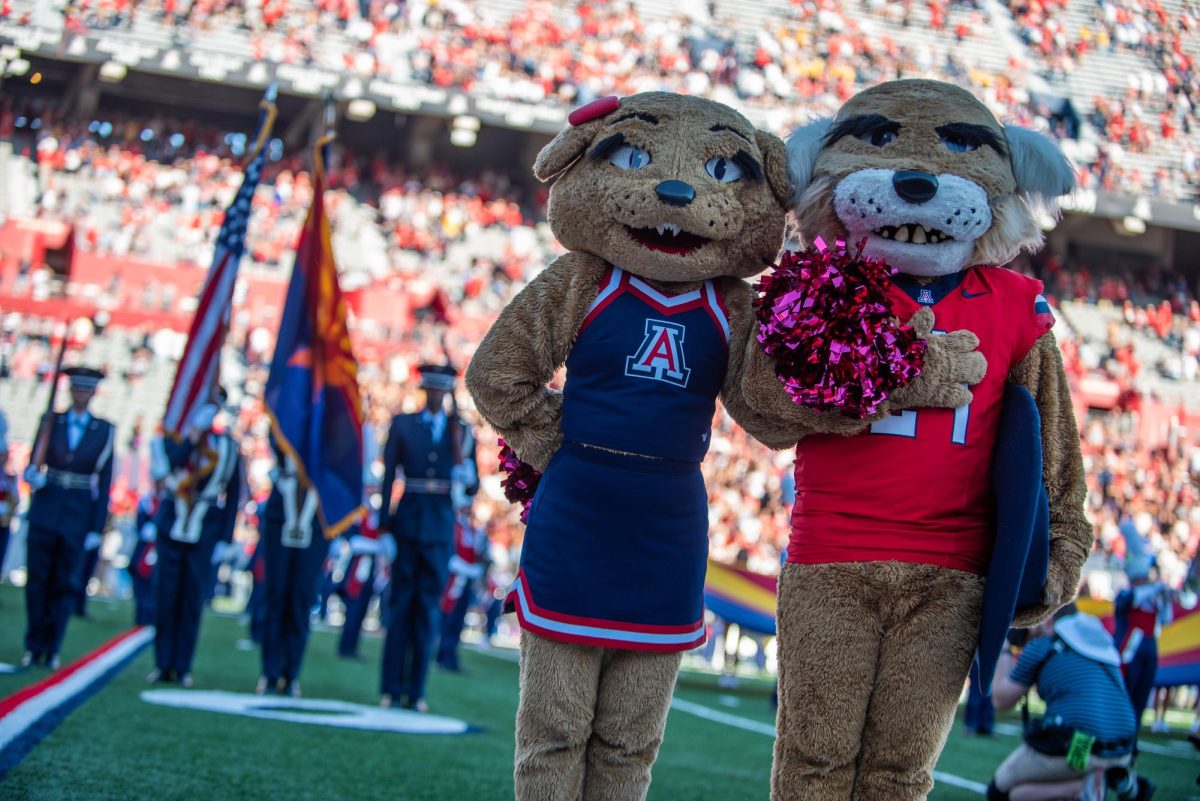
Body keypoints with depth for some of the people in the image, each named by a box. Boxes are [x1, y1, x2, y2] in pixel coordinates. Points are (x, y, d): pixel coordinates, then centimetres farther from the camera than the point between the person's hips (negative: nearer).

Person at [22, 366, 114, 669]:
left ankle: (52, 648, 12)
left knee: (65, 584, 3)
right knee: (37, 579, 3)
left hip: (78, 516, -1)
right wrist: (32, 475, -20)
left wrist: (98, 527, -2)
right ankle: (34, 646, 13)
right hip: (46, 510, 1)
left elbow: (105, 479, 1)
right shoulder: (51, 421, 4)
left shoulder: (104, 430, 1)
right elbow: (34, 463, 4)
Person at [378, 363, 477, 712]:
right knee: (400, 604, 1)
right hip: (408, 523, -1)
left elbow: (471, 482, 6)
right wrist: (384, 522, -1)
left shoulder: (462, 431, 8)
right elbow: (388, 474, 5)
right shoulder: (402, 424, 7)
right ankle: (391, 689, 5)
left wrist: (459, 451, -12)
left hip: (440, 529, 1)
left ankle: (416, 691, 6)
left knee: (428, 608, 2)